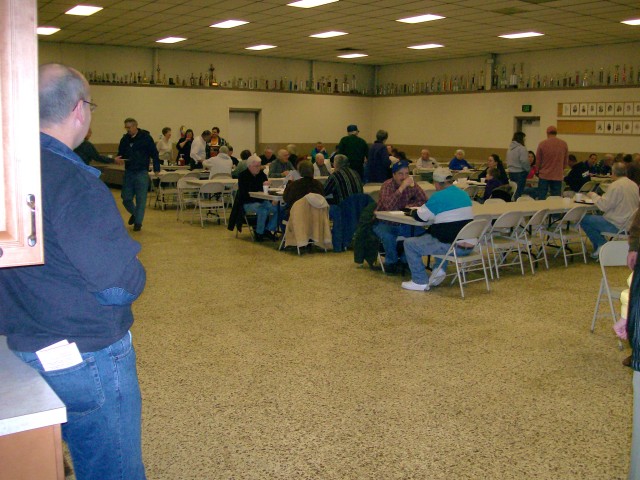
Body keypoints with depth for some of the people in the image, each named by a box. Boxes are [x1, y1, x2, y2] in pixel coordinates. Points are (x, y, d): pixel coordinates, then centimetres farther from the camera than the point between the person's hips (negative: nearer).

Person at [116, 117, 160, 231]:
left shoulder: (145, 137, -5)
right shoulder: (125, 139, 10)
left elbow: (154, 154, -4)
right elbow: (121, 153, 19)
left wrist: (156, 168, -10)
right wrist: (118, 158, -5)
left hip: (141, 173, -5)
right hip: (128, 172, 5)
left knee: (141, 199, -2)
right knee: (126, 198, 7)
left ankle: (138, 222, 7)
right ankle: (134, 213, 34)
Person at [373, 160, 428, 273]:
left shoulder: (412, 186, -2)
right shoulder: (387, 185, -18)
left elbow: (424, 200, -3)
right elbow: (388, 205, -35)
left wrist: (409, 206, -16)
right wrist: (402, 187, -36)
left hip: (403, 223, 5)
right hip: (384, 223, -5)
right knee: (388, 236, -35)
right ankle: (391, 262, -7)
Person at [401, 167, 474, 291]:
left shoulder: (439, 197, -12)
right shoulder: (464, 194, 10)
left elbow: (420, 217, -4)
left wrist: (414, 212, 19)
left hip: (452, 247, -8)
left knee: (409, 243, 3)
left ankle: (420, 281, 7)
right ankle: (440, 270, 24)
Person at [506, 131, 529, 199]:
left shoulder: (509, 148, 10)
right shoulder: (521, 148, -15)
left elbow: (507, 161, 15)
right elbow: (524, 162, -18)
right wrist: (528, 169, -4)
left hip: (511, 173, 8)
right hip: (520, 173, -8)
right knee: (519, 192, -6)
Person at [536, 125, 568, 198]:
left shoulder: (542, 144, -6)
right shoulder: (564, 144, 0)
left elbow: (538, 160, 1)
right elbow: (566, 161, 7)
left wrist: (538, 171, 18)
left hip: (544, 176, -1)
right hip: (558, 176, 1)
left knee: (541, 199, 4)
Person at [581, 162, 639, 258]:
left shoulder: (615, 185, -18)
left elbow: (604, 206, -20)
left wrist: (593, 195, -2)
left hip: (617, 226, -9)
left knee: (584, 220, -2)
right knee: (597, 218, 28)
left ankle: (602, 244, 1)